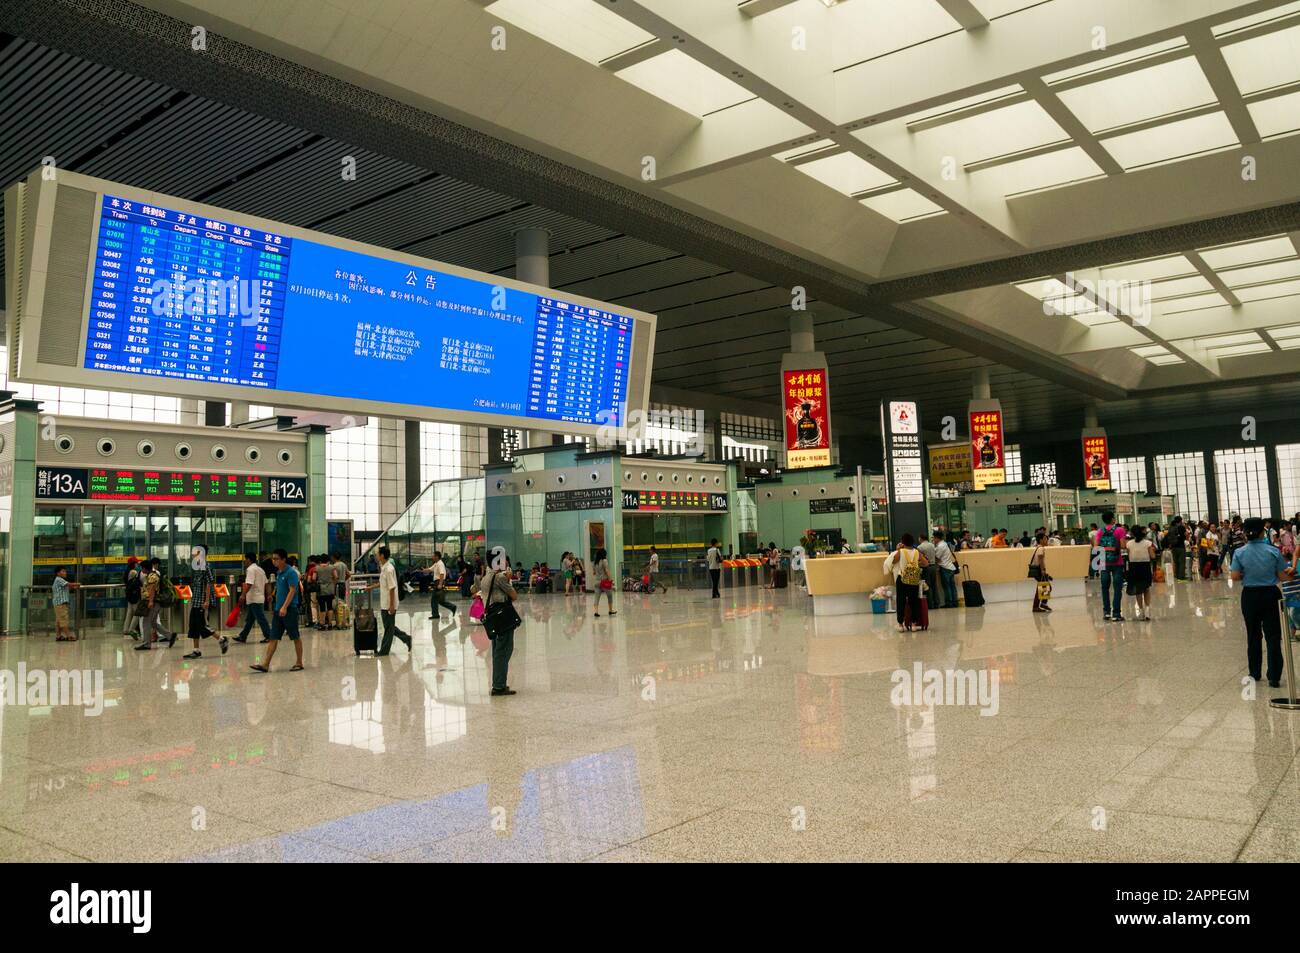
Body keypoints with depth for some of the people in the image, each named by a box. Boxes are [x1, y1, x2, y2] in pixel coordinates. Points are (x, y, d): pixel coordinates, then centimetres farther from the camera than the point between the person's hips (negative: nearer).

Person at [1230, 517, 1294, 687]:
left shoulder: (1239, 553, -9)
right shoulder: (1273, 551, -10)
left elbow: (1235, 576, -10)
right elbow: (1282, 576, -7)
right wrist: (1290, 573, 15)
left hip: (1250, 596, 1)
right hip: (1270, 595, -1)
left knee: (1253, 635, 15)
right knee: (1273, 636, 3)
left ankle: (1254, 674, 24)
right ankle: (1274, 677, 1)